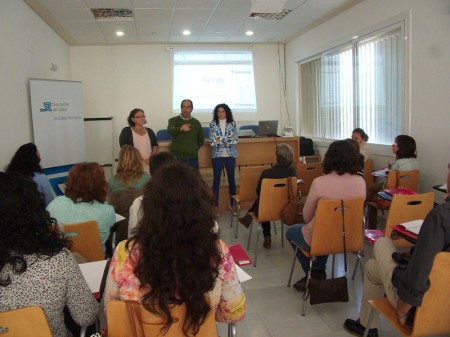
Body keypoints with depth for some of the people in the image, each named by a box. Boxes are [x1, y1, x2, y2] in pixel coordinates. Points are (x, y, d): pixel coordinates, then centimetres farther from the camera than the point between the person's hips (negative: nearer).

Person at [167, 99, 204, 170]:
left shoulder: (196, 123, 9)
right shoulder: (174, 120, -1)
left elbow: (201, 139, 21)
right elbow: (170, 130, -24)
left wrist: (195, 149, 9)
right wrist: (181, 128, -43)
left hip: (193, 158, 3)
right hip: (178, 158, -3)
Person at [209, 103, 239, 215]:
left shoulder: (232, 123, 2)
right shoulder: (213, 124, -1)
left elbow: (236, 139, -4)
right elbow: (212, 141, -8)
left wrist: (220, 140, -13)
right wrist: (228, 139, -13)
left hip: (230, 155, 1)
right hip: (217, 155, -1)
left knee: (231, 179, 8)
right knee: (216, 180, 3)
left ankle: (232, 204, 18)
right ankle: (215, 205, 11)